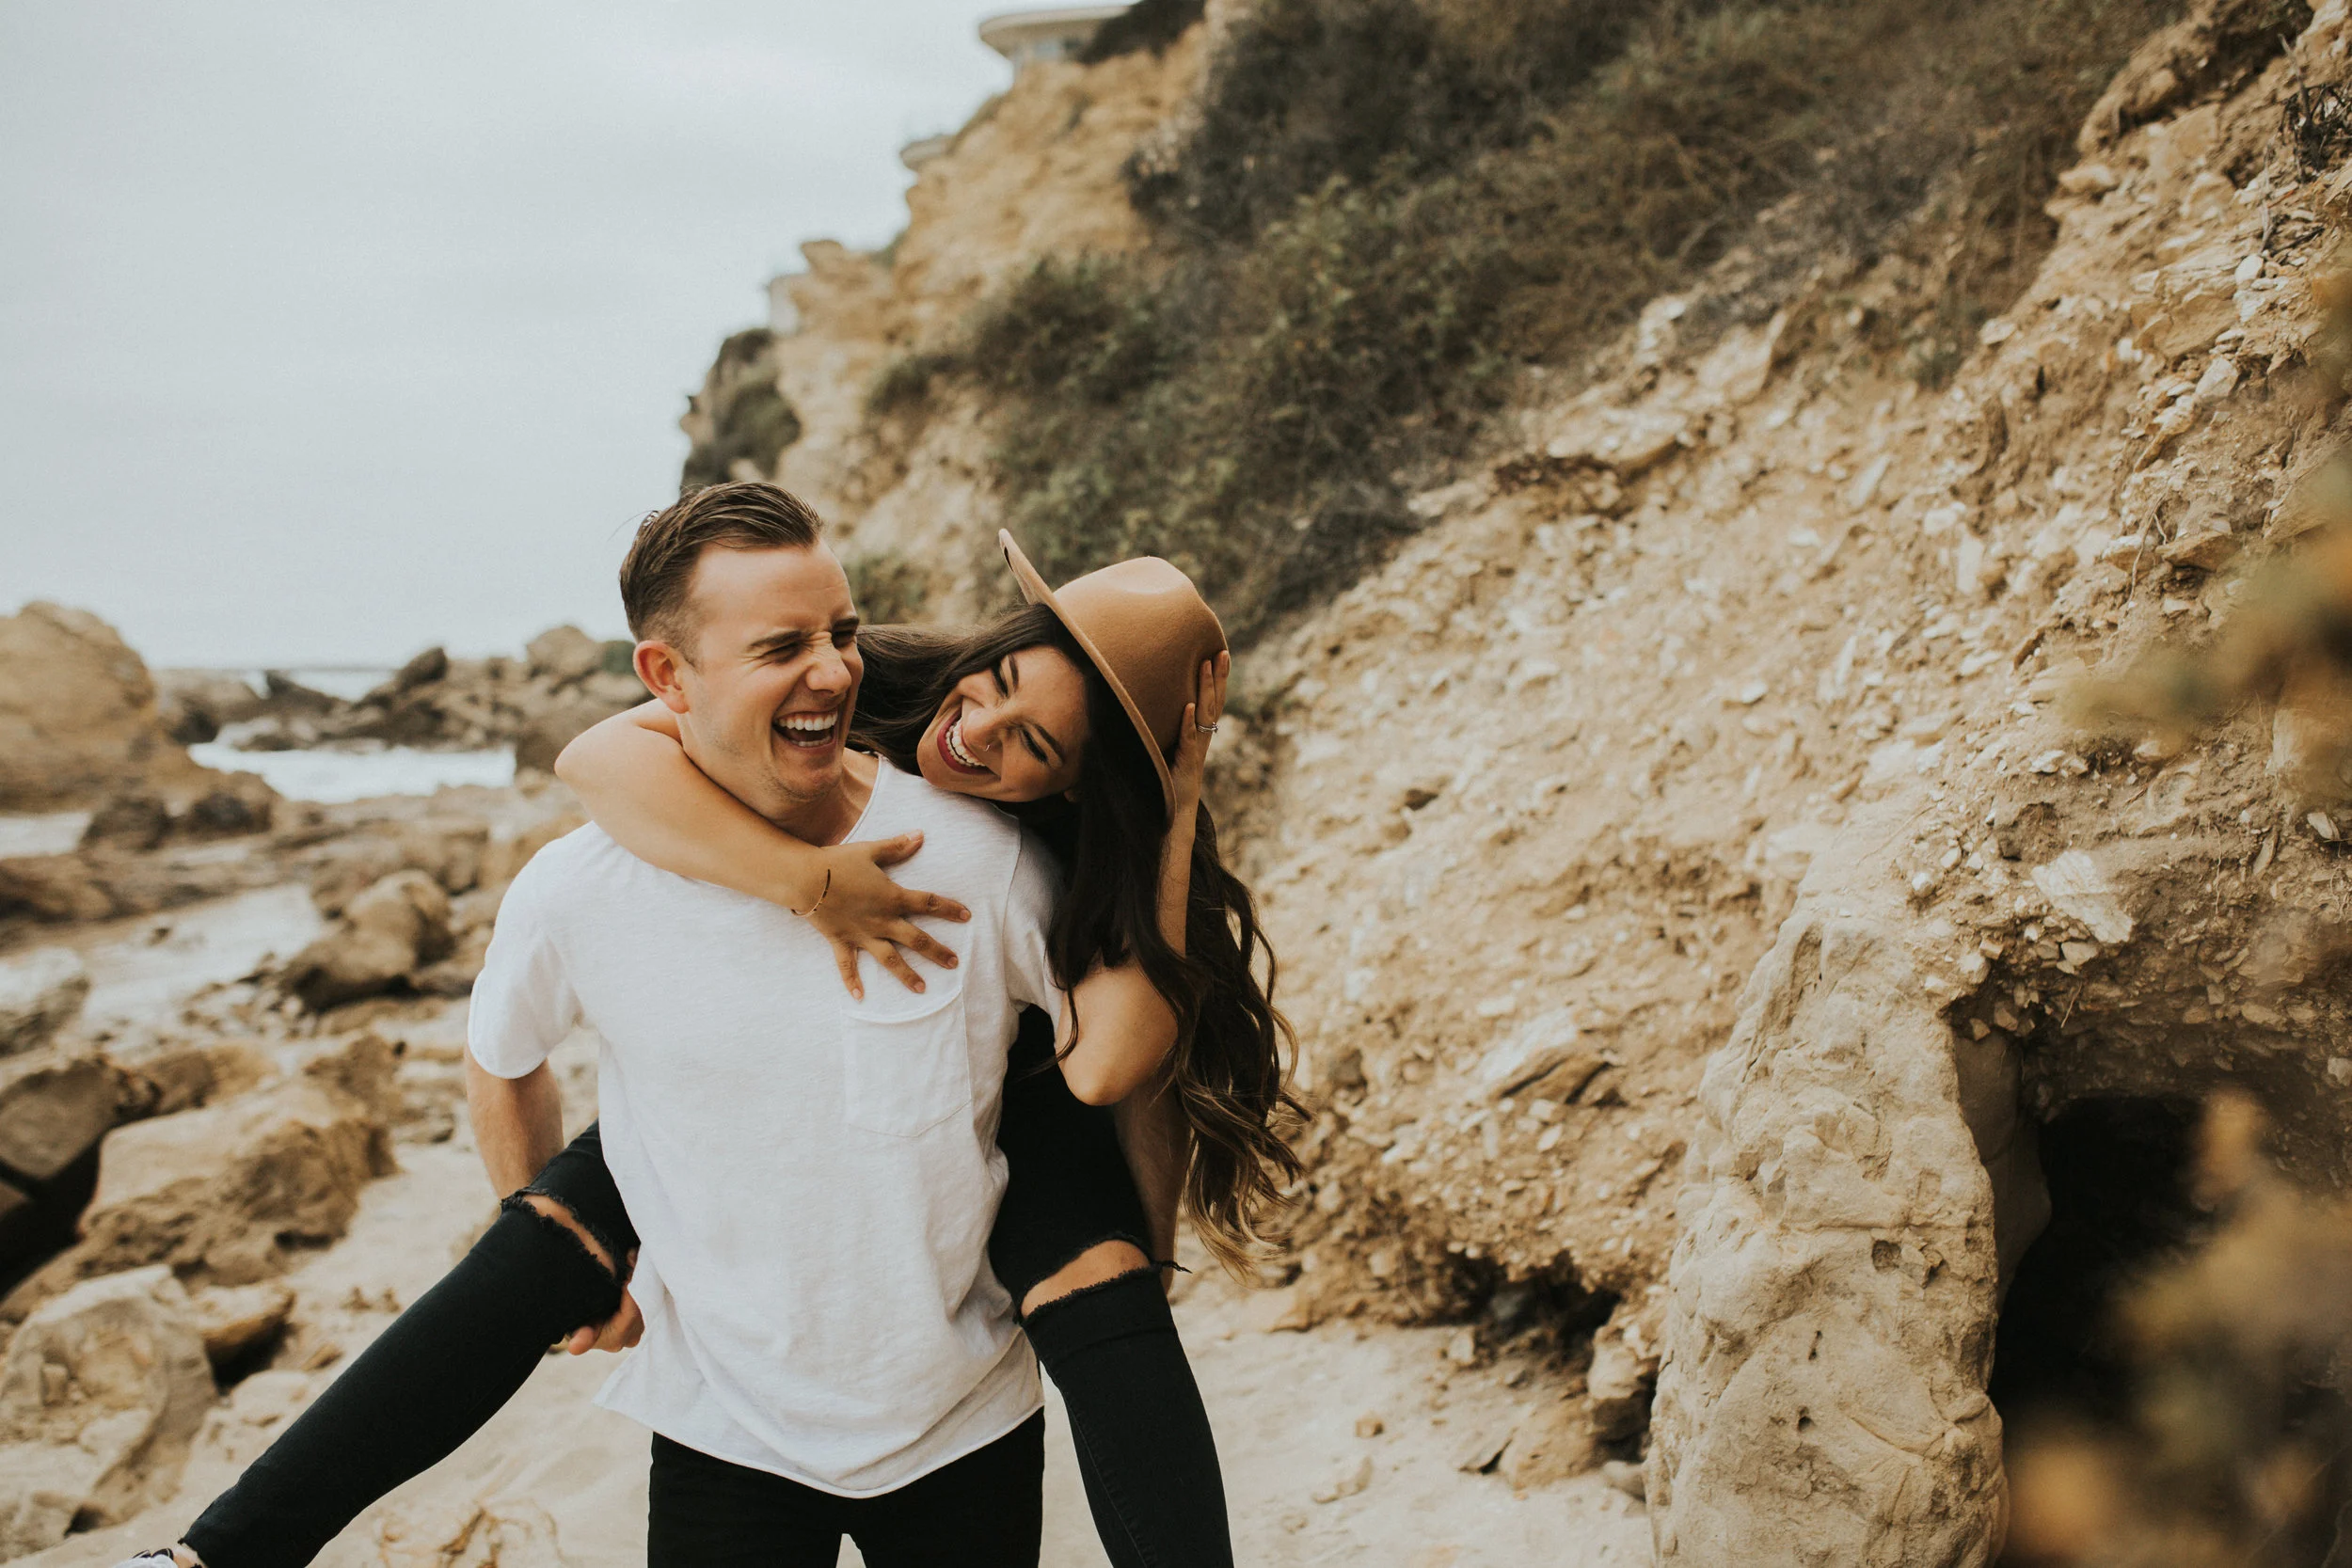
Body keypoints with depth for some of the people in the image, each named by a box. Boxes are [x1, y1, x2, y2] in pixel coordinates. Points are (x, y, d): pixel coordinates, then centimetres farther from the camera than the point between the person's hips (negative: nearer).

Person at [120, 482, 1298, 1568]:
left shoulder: (1091, 859, -28)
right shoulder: (870, 689, -27)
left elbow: (1105, 1066, -44)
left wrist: (1179, 821, -42)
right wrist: (808, 870, -49)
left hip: (987, 1098, -1)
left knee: (1096, 1274, -30)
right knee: (542, 1254, -14)